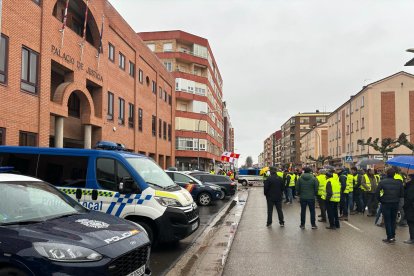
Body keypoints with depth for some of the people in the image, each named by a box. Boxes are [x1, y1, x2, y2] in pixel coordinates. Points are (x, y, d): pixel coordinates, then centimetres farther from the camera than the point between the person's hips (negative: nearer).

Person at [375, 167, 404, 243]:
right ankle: (393, 236, 20)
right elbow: (402, 194, 1)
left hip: (386, 203, -3)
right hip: (395, 204, 3)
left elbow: (377, 193, -13)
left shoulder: (382, 182, -10)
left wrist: (380, 200, 2)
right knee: (393, 220, 15)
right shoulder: (398, 182, -1)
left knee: (387, 221, 4)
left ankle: (389, 238, 4)